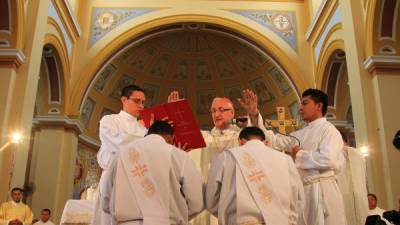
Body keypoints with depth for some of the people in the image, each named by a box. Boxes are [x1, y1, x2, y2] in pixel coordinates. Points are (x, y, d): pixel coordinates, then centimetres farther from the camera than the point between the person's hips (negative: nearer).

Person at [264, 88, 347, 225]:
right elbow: (275, 141, 11)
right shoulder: (300, 135, 16)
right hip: (303, 190, 7)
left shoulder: (328, 129, -5)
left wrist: (299, 154, -6)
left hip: (322, 190, -7)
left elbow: (328, 159, -19)